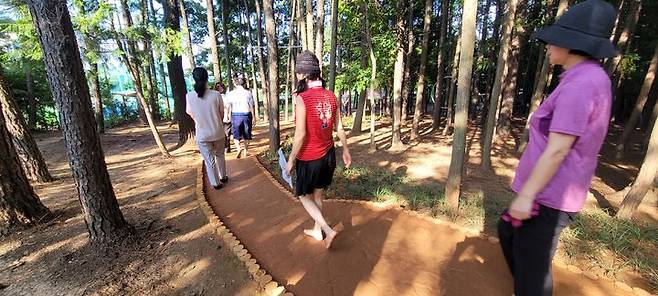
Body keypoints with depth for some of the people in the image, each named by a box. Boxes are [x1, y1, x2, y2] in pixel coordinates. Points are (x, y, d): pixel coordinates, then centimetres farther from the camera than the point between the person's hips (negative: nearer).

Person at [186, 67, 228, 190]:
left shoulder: (189, 96, -12)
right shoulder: (216, 94, -15)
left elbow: (191, 114, 2)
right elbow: (222, 114, -4)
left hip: (202, 135, 0)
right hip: (218, 132, 1)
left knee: (209, 160, 13)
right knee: (220, 155, 23)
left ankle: (216, 183, 21)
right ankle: (223, 177, 36)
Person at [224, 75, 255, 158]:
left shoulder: (230, 94, -2)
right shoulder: (248, 93, -5)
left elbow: (229, 107, 0)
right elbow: (251, 107, -4)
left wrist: (230, 117, 9)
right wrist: (253, 118, 4)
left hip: (235, 115, 0)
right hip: (246, 115, 0)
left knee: (236, 134, 8)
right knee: (246, 135, 13)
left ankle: (238, 148, -17)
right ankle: (245, 151, 22)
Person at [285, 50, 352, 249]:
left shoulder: (302, 98, -20)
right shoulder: (331, 96, -2)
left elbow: (301, 134, -21)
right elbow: (339, 128, 4)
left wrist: (291, 160, -9)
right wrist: (345, 150, 15)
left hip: (309, 158, -6)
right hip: (328, 155, 6)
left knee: (304, 196, 16)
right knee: (317, 194, 22)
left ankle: (328, 230, 9)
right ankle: (317, 230, 37)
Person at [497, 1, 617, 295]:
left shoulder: (580, 85, -21)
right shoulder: (592, 81, 10)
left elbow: (557, 150, -24)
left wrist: (526, 196, -19)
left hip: (548, 195, -10)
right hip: (552, 190, 10)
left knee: (531, 262, 6)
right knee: (507, 230, 25)